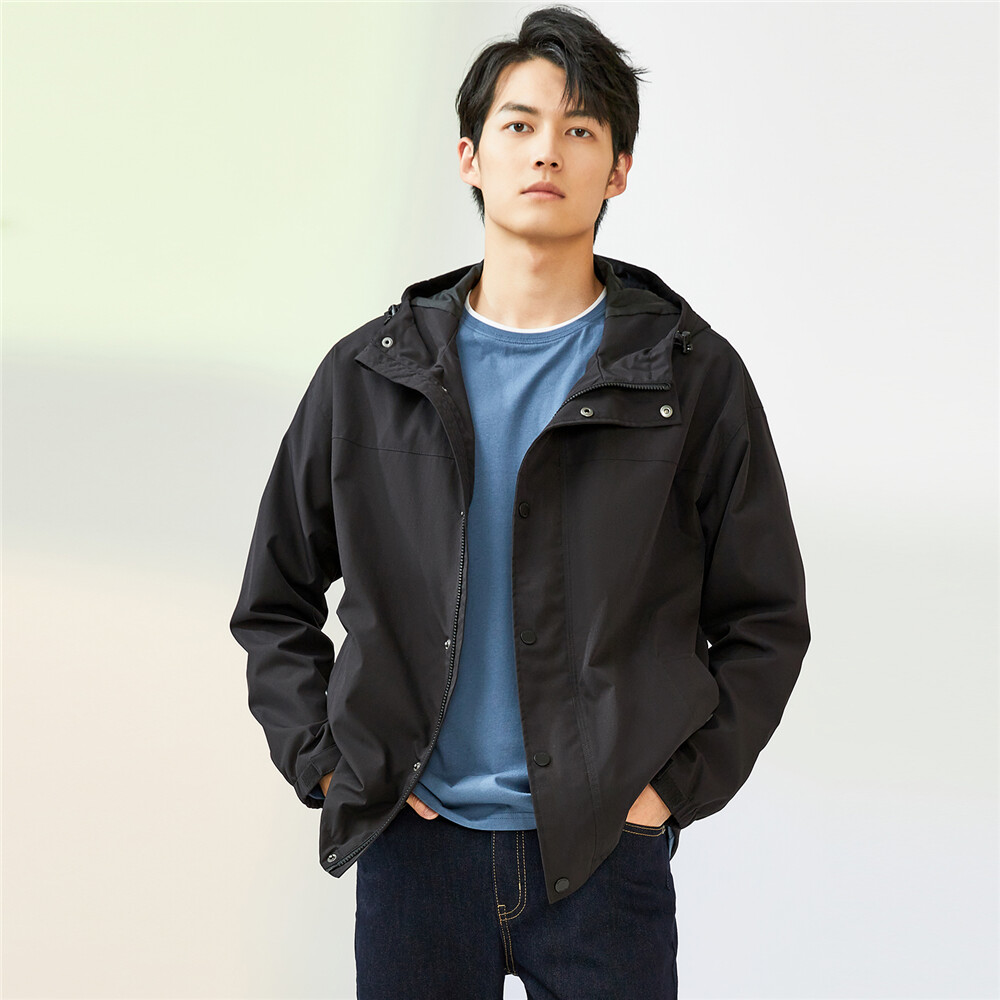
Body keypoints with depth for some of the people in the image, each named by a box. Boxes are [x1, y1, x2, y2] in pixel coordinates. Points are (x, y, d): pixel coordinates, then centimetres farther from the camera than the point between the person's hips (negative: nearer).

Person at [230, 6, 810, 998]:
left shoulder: (694, 377, 1)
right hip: (412, 848, 1)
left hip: (605, 855, -1)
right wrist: (324, 761, 1)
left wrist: (676, 782, -4)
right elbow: (272, 602, 12)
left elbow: (765, 620, 5)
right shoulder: (368, 374, 5)